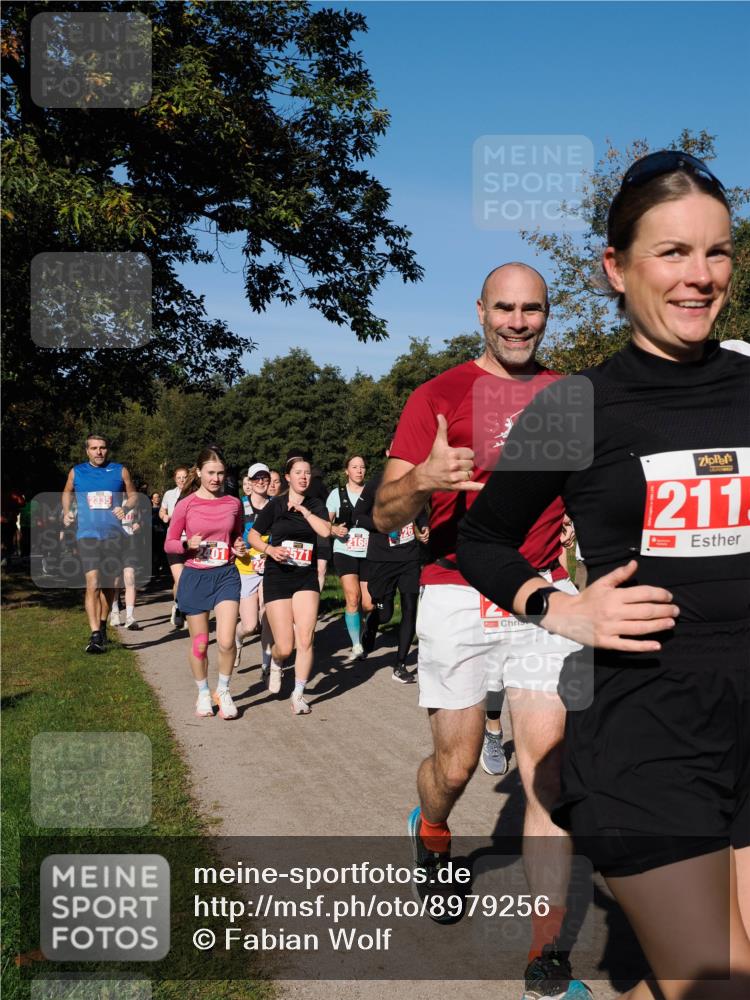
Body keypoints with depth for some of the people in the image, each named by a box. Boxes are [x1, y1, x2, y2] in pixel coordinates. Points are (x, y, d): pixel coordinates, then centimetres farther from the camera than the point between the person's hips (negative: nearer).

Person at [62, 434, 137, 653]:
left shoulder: (120, 471, 5)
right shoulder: (76, 472, 7)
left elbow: (133, 495, 13)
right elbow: (67, 493, 24)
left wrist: (125, 508, -8)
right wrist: (66, 512, 8)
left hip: (113, 534, 2)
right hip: (87, 534, -1)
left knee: (109, 584, 12)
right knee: (92, 584, -15)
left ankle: (102, 625, 32)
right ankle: (95, 635, -16)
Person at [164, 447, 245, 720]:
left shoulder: (233, 504, 2)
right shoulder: (186, 505, -5)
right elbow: (169, 544, 0)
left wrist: (240, 549, -4)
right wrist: (188, 544, -19)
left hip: (226, 575, 1)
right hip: (195, 577, -1)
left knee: (226, 642, -13)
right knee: (199, 644, 8)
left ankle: (223, 691, 12)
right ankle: (203, 694, 32)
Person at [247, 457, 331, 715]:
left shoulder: (315, 505, 7)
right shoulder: (275, 505, 1)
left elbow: (325, 531, -11)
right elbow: (252, 535, 4)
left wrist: (302, 509, -12)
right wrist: (269, 549, -14)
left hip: (307, 578, 2)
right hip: (277, 577, -2)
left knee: (305, 639, -11)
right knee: (285, 647, -5)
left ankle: (298, 694, 5)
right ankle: (276, 664, 32)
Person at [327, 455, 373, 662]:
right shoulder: (337, 494, 6)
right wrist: (335, 530, -11)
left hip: (368, 554, 1)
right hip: (345, 552, -1)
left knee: (368, 605, 0)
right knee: (352, 598, -18)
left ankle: (364, 640, 27)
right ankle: (357, 646, -12)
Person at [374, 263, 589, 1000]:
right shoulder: (438, 395, 0)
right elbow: (386, 516, -6)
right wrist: (422, 479, -28)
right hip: (456, 597, -2)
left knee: (547, 766, -5)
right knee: (456, 765, 8)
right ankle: (430, 832, 44)